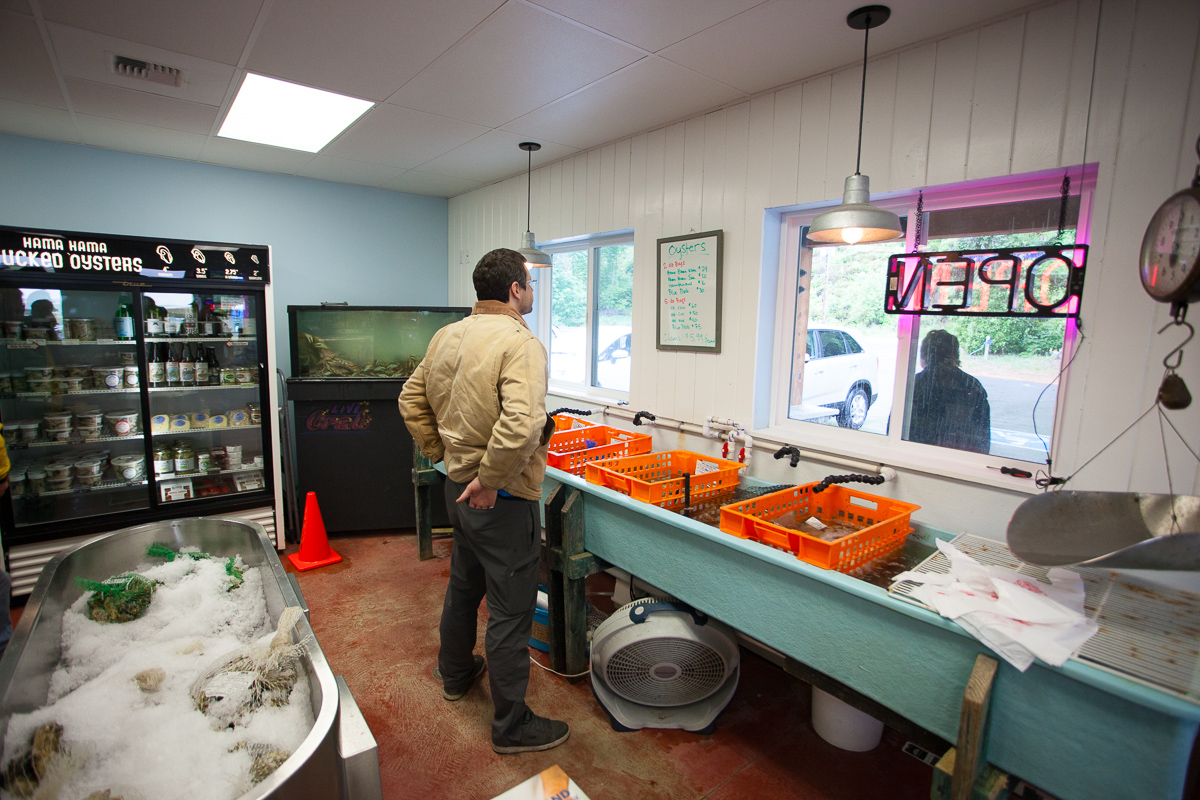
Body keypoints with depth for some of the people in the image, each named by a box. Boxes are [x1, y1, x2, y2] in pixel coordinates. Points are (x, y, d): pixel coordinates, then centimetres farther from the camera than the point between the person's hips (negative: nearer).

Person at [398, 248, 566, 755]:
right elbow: (522, 424, -35)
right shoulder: (520, 343, -21)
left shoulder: (446, 337, 5)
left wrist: (440, 452, 15)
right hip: (501, 499, -9)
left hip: (459, 488, 9)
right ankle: (512, 726, 24)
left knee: (463, 585, 28)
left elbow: (412, 399, 14)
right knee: (510, 610, 6)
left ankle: (455, 674, 51)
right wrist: (489, 480, -23)